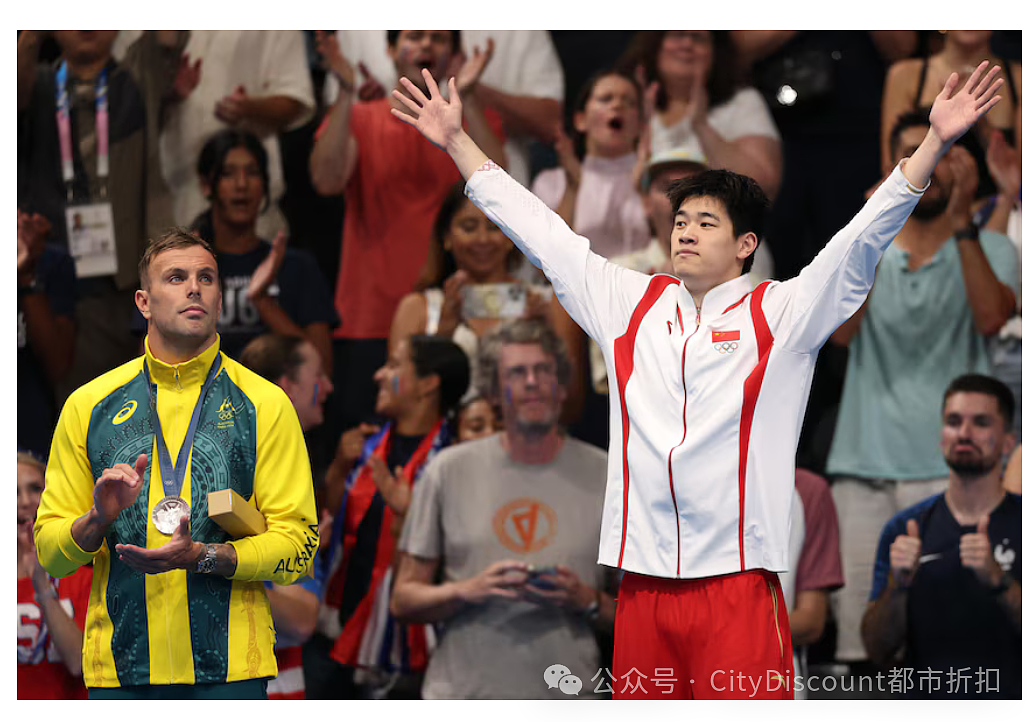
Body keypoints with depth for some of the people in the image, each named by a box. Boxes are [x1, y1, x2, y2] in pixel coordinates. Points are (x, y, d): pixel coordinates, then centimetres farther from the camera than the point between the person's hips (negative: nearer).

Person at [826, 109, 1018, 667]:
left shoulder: (988, 249, 10)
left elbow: (992, 318, -11)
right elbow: (840, 330, -1)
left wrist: (962, 223, -15)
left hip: (951, 472, -2)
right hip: (865, 466, 2)